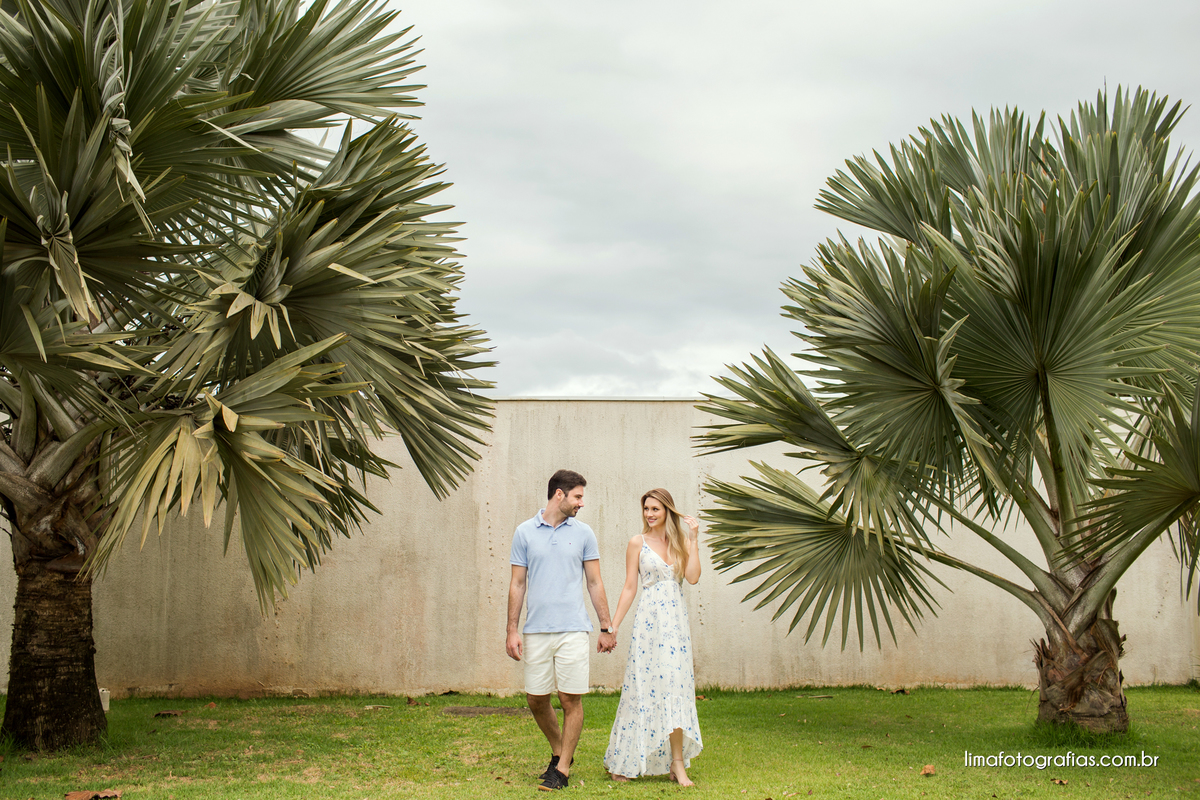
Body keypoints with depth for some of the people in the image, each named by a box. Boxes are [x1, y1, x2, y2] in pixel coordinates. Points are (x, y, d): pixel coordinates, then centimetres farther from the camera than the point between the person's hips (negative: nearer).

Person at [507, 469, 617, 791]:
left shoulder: (583, 534, 6)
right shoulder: (525, 532, 5)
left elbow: (594, 583, 9)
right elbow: (518, 584, 7)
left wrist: (607, 628, 6)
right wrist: (512, 630, 2)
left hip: (573, 630, -1)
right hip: (537, 631, 1)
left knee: (571, 699, -3)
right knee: (536, 698, 7)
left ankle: (562, 769, 8)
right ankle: (559, 751, 30)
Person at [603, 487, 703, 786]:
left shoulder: (680, 541, 9)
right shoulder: (638, 543, 1)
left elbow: (693, 577, -5)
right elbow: (630, 587, 2)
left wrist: (693, 539, -6)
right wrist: (612, 626, -2)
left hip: (676, 622, 3)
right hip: (648, 621, -2)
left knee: (675, 686, -1)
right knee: (643, 688, 0)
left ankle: (676, 763, 4)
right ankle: (623, 762, 13)